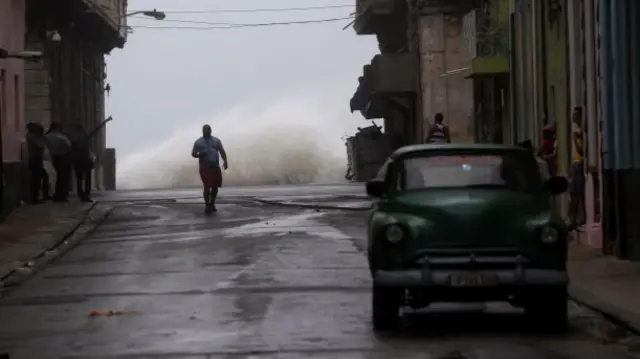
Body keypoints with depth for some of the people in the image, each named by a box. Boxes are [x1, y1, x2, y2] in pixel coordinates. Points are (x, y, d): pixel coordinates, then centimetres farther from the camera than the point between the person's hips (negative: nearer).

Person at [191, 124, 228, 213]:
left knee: (215, 186, 5)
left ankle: (212, 204, 20)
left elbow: (222, 152, 10)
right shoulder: (198, 142, 6)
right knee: (207, 186, -14)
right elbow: (193, 154, 7)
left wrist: (225, 161, -5)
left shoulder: (216, 140, 12)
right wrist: (199, 155, -15)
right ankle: (207, 205, -9)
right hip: (205, 168, -3)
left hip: (215, 167, 3)